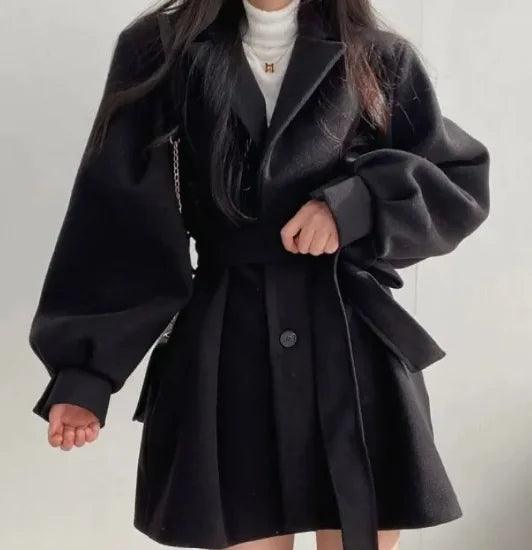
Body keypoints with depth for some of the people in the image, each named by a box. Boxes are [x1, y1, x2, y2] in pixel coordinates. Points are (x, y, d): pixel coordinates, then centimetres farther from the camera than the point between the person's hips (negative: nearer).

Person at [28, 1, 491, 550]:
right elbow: (117, 218, -2)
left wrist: (357, 204, -14)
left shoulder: (381, 60, 5)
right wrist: (83, 370, -9)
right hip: (221, 356, 0)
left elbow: (462, 183, 5)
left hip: (356, 348, 1)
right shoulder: (160, 52, 2)